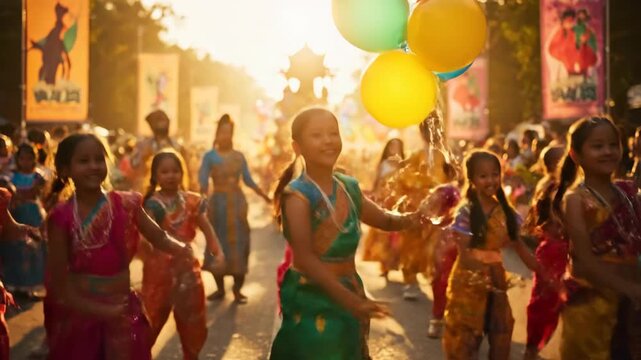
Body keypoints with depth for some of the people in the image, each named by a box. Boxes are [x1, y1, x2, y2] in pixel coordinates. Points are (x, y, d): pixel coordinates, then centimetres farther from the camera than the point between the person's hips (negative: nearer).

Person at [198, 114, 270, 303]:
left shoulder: (239, 156, 6)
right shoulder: (210, 156, -3)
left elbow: (248, 180, 10)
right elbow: (203, 180, -14)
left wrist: (266, 196, 5)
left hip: (238, 202, 2)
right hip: (218, 202, -2)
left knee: (239, 243, 1)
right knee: (218, 243, 3)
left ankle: (237, 289, 8)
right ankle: (220, 288, 15)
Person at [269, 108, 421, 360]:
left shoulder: (349, 187, 4)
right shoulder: (298, 194, -17)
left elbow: (384, 220, 19)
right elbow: (305, 258, -27)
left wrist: (410, 218, -5)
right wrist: (348, 299, -38)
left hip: (349, 293, 7)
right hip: (312, 301, -7)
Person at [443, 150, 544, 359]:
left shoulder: (505, 211, 1)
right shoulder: (466, 212, -13)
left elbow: (519, 246, 6)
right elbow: (464, 253, -17)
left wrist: (542, 273, 2)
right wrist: (482, 274, -30)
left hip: (496, 280, 5)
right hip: (469, 282, -5)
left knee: (500, 336, 12)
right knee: (464, 339, 5)